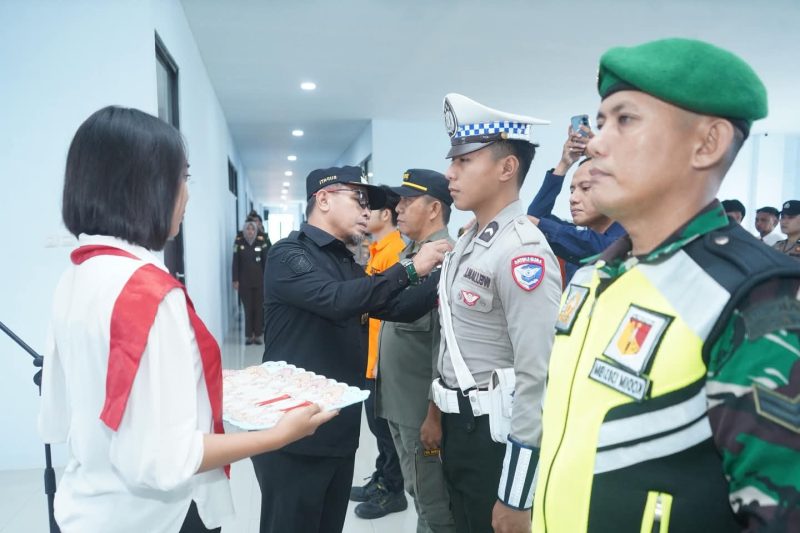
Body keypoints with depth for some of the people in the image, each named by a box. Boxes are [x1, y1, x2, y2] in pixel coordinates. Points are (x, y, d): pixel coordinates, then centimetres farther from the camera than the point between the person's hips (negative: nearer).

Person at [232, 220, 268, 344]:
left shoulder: (261, 244, 3)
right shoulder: (239, 245, 1)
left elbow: (266, 262, 3)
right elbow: (235, 264, 1)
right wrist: (235, 280, -4)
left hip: (259, 282, 1)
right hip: (244, 282, 0)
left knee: (258, 308, 3)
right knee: (248, 308, 2)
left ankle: (257, 335, 10)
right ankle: (249, 335, 9)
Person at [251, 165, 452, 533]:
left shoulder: (349, 265, 14)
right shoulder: (288, 254, -11)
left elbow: (399, 308, 11)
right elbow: (336, 300, -28)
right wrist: (410, 269, -23)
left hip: (341, 432, 8)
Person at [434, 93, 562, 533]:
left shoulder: (522, 252, -22)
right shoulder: (467, 241, 7)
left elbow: (538, 377, -25)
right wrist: (437, 410, 19)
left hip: (496, 434, -8)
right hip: (458, 425, 9)